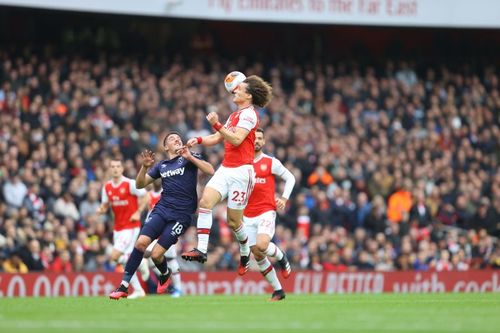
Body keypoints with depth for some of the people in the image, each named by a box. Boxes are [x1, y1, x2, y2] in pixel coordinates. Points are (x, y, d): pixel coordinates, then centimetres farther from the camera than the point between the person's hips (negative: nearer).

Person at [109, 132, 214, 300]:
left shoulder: (190, 158, 6)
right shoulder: (161, 166, 17)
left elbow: (210, 170, -9)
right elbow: (140, 184, 15)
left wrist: (190, 157, -17)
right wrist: (145, 166, -2)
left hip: (181, 215, -4)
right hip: (162, 209, 4)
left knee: (156, 254, -11)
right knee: (141, 243, -18)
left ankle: (165, 274, 25)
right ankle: (123, 287, -12)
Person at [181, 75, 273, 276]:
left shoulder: (249, 114, -8)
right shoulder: (235, 115, 21)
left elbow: (236, 139, -19)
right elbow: (218, 138, 24)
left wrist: (217, 125, -26)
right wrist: (199, 140, 7)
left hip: (241, 171, -8)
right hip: (225, 169, 8)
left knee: (234, 221, -1)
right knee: (205, 201, -16)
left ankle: (245, 253, 26)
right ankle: (201, 250, -24)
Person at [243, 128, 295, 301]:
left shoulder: (271, 162, 1)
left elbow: (290, 178, 8)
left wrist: (284, 198, -5)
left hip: (266, 212, -4)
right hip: (248, 216, 4)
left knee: (261, 245, -28)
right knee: (258, 256, 1)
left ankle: (281, 257, 6)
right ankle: (278, 290, 14)